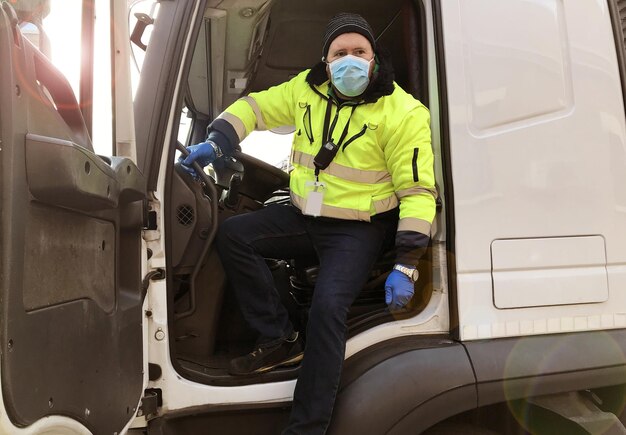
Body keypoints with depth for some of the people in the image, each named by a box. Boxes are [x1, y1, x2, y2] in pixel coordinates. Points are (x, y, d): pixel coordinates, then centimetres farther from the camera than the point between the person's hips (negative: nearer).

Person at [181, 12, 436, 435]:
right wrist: (216, 142, -7)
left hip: (356, 229, -6)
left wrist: (406, 265, -21)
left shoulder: (402, 113, -15)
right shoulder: (306, 89, 0)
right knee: (233, 234, -8)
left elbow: (417, 191, -16)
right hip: (304, 216, 6)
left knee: (327, 308, -27)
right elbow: (254, 107, 12)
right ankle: (281, 340, 0)